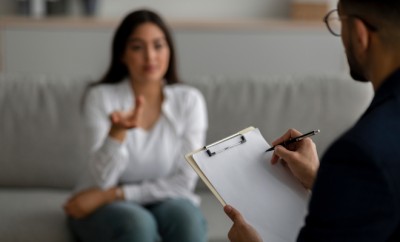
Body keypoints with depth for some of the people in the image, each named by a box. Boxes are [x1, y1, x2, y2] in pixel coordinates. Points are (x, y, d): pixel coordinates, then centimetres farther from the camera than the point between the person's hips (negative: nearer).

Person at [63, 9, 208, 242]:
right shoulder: (101, 97, -8)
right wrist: (117, 131, -36)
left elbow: (184, 182, -9)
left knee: (187, 217, -32)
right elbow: (101, 179, -17)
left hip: (164, 201, 2)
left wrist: (113, 194, -15)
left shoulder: (189, 100, -5)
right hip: (105, 208, -1)